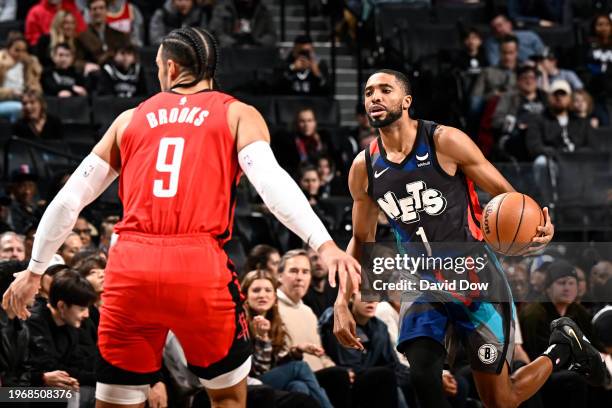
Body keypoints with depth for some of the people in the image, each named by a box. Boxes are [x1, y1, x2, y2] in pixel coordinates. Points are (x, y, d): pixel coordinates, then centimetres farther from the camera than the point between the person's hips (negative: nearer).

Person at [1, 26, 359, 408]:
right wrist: (324, 244, -13)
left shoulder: (130, 119, 20)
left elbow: (69, 199, 21)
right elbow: (272, 181, -6)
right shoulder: (238, 115, 12)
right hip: (200, 267, -2)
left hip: (130, 267, 2)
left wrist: (35, 270, 30)